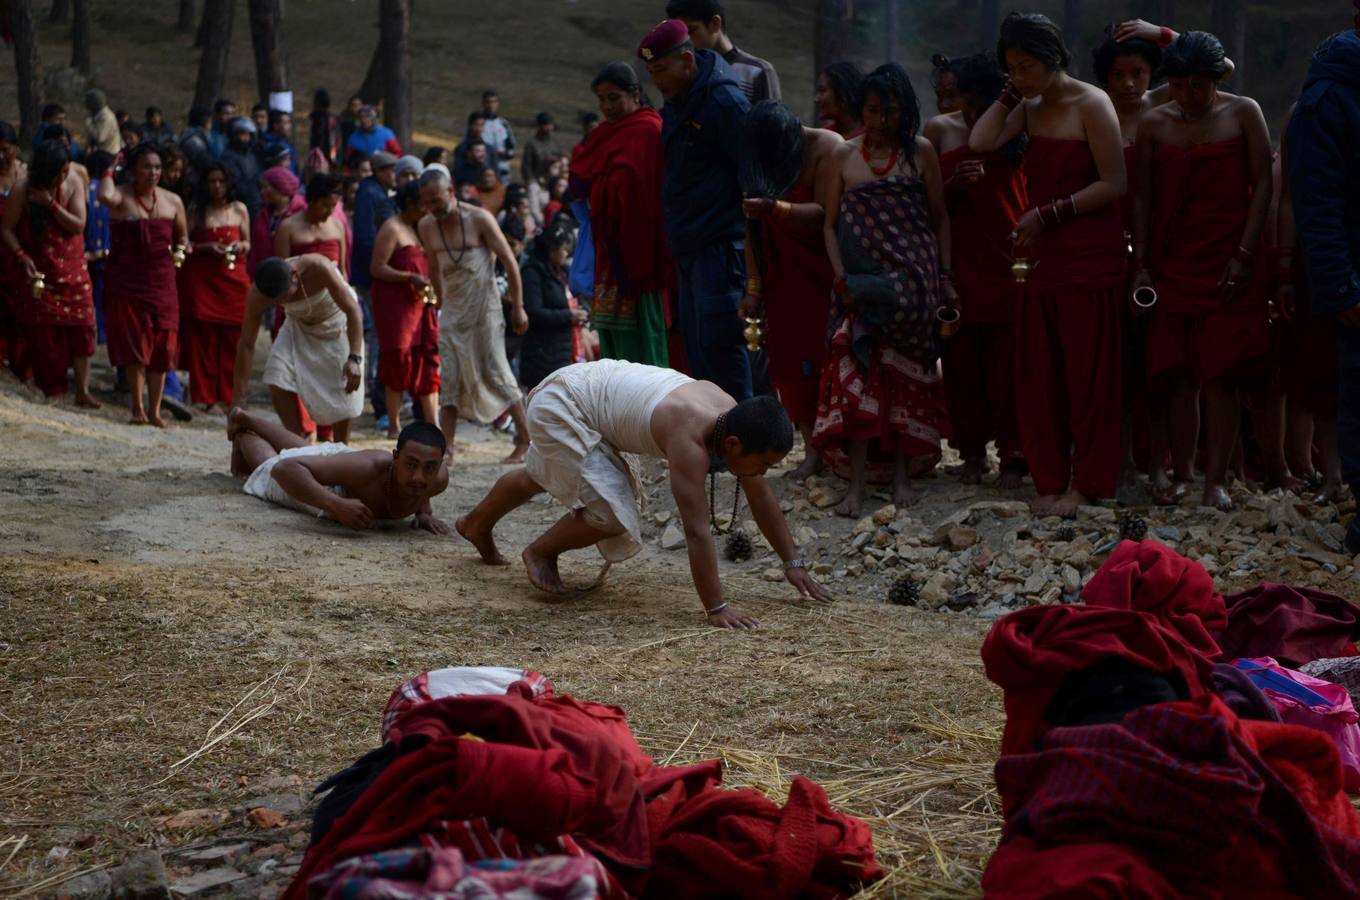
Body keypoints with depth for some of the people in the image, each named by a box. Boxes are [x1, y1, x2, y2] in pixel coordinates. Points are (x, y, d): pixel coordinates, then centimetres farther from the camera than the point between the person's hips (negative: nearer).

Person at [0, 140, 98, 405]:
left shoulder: (74, 182, -5)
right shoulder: (22, 191, -12)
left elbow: (78, 225, -11)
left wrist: (51, 204, -23)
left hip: (73, 270, 2)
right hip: (40, 273, -2)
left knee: (82, 327, -6)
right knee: (45, 334, -2)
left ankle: (82, 391, -1)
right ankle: (52, 393, 8)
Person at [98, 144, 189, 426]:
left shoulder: (173, 201, 8)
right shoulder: (122, 196, -4)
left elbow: (182, 236, 21)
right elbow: (105, 196, -29)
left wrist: (181, 248, -2)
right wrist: (109, 172, -11)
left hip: (161, 281, 3)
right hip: (126, 281, -3)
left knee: (161, 347, 2)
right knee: (135, 343, -3)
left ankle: (154, 410, 8)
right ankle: (137, 408, 5)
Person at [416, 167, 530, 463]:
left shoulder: (479, 219, -11)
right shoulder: (426, 227, 3)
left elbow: (509, 261, -7)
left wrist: (518, 307, -8)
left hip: (484, 308, -5)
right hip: (452, 311, 5)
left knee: (496, 374, -6)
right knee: (449, 378, -1)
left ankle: (525, 441, 4)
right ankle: (446, 447, -1)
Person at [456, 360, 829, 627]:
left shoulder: (733, 415, -14)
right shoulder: (690, 438, -38)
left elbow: (761, 496, -3)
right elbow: (697, 529, -40)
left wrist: (792, 563, -1)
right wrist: (715, 609, -38)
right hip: (558, 406, -9)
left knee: (538, 477, 33)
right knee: (613, 515, -21)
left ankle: (477, 525, 62)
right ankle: (541, 552, 7)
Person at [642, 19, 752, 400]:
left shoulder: (724, 101, -12)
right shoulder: (675, 104, 15)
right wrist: (675, 234, 17)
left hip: (721, 247, -9)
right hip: (689, 250, 9)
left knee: (719, 346, -9)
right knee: (697, 351, 10)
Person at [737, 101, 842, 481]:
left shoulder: (826, 149, -11)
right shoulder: (758, 160, 5)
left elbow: (827, 214, -21)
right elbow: (754, 231, 3)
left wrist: (775, 209, -35)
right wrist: (754, 288, -2)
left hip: (824, 275, -5)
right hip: (784, 283, 5)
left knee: (823, 355, -8)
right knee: (793, 360, -3)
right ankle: (812, 449, -3)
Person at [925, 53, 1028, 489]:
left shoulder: (1019, 130, 7)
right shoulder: (939, 130, 8)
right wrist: (953, 184, -11)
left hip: (1008, 262, -1)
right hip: (958, 264, 1)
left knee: (1007, 361, -5)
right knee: (962, 359, 2)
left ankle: (1012, 454, 0)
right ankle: (972, 451, 12)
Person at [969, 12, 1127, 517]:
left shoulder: (1090, 105, -9)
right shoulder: (1030, 109, 11)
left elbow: (1113, 184, -13)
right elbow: (982, 143, -3)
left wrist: (1048, 213, -15)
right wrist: (1011, 95, 0)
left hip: (1091, 256, -7)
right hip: (1042, 255, 7)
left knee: (1087, 372, 0)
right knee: (1040, 374, 6)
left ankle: (1085, 482, 6)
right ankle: (1051, 479, 14)